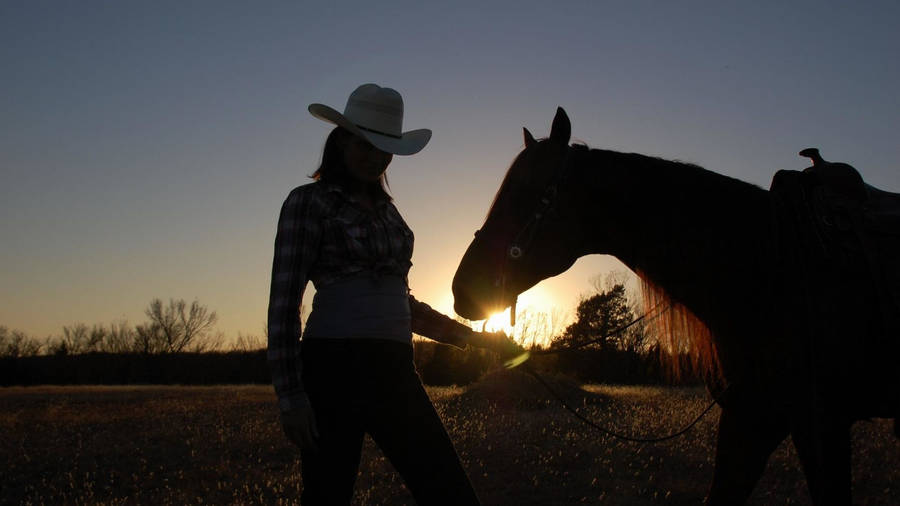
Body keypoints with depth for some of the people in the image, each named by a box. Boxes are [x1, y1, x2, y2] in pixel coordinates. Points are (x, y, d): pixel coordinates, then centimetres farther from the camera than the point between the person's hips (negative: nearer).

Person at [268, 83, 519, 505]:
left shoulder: (387, 209, 19)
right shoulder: (308, 202, -1)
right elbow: (284, 301, -7)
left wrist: (473, 337, 20)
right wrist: (290, 394, -14)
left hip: (395, 371, 6)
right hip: (335, 369, -6)